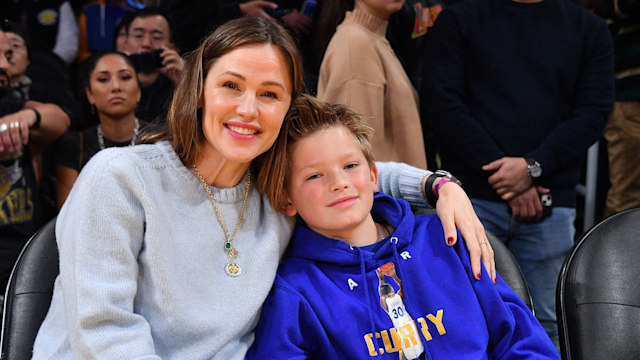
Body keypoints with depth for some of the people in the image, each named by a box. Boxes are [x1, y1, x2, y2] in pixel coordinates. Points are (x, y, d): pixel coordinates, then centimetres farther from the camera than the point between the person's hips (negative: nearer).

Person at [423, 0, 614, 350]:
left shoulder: (589, 28, 13)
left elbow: (594, 111, 4)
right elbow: (442, 103, -4)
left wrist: (533, 167, -11)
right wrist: (505, 178, -9)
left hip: (550, 204, 2)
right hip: (473, 196, -1)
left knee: (544, 327, 6)